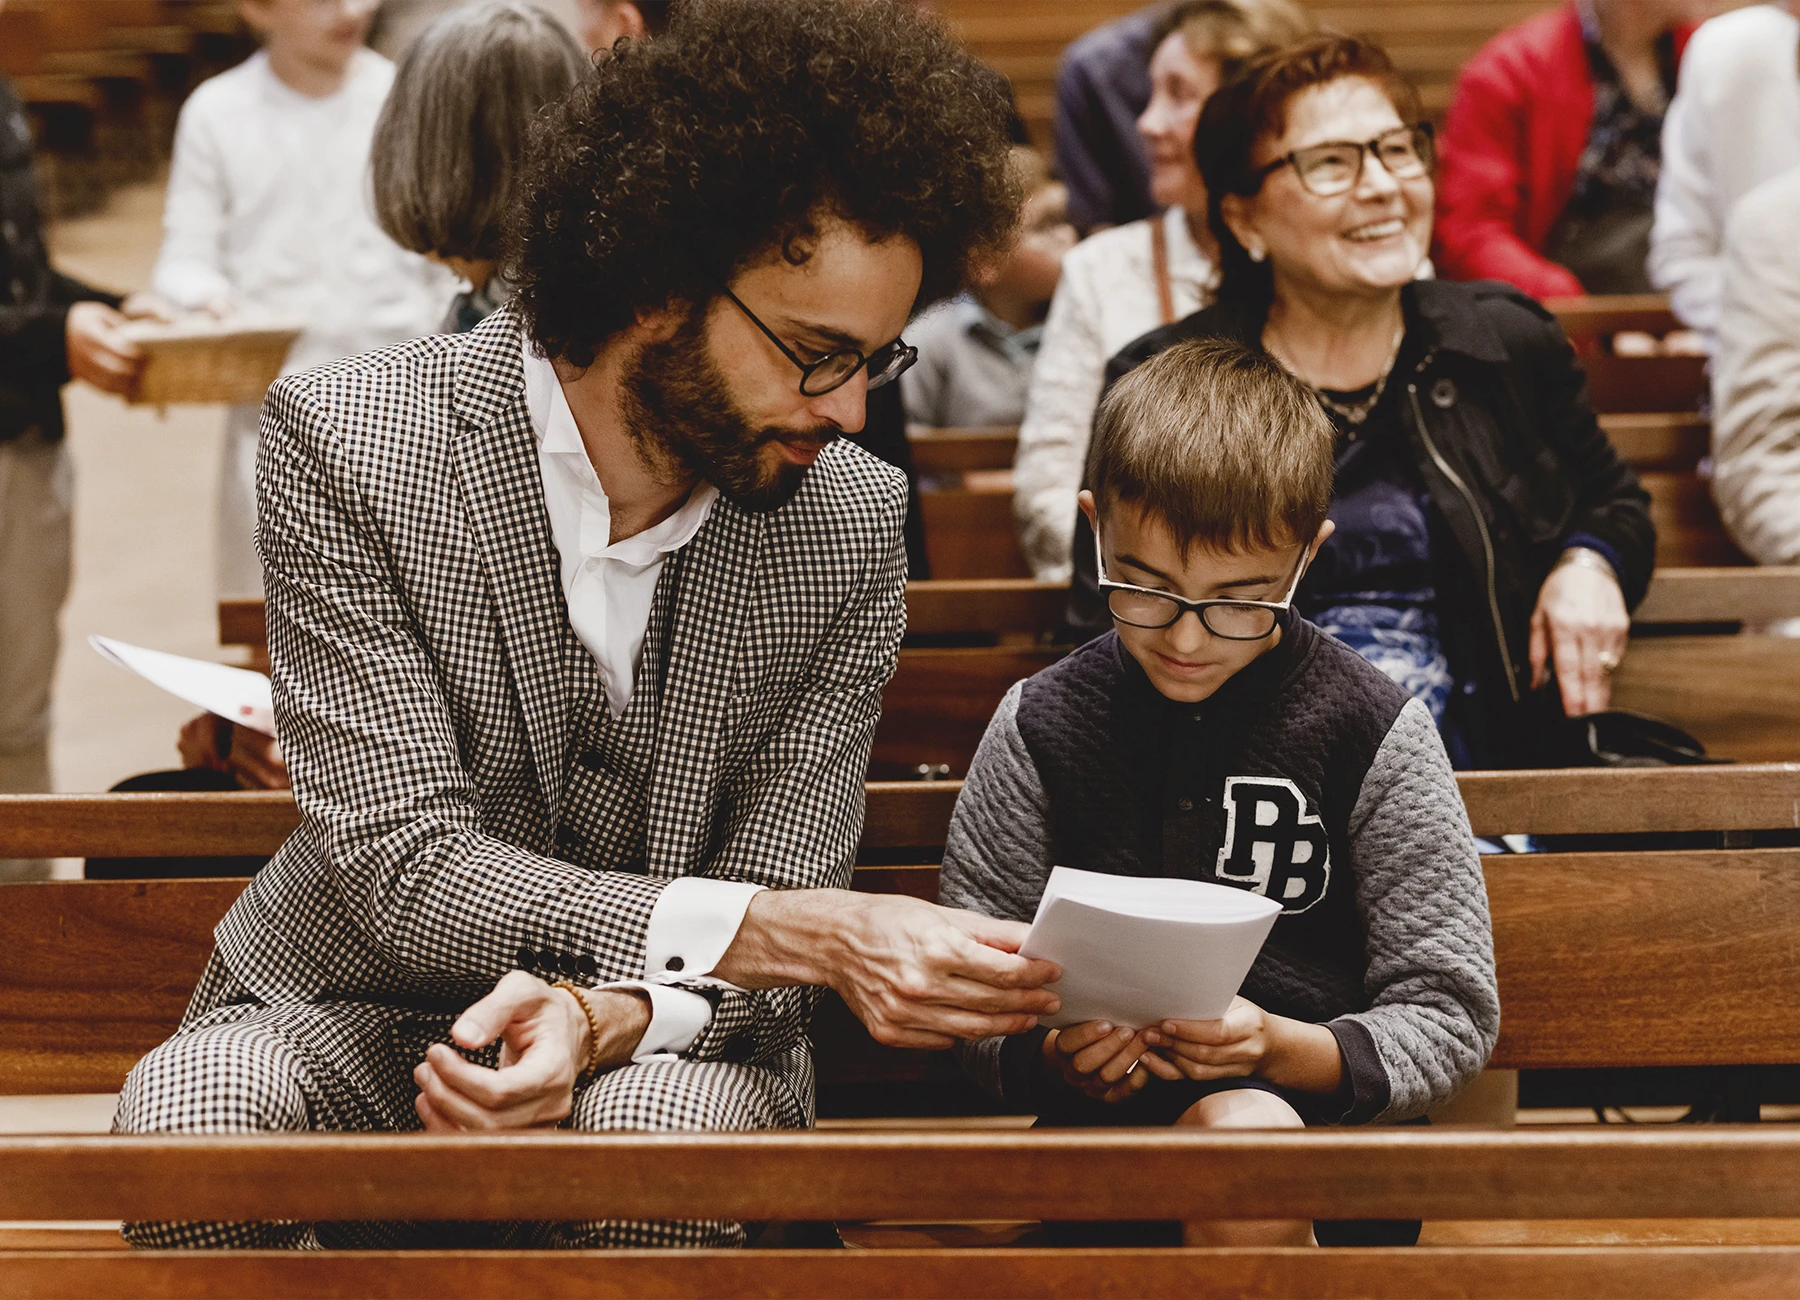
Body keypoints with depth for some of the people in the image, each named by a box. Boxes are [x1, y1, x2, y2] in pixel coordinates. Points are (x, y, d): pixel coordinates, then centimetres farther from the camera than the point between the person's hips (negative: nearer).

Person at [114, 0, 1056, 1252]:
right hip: (354, 1007, -1)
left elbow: (772, 905, -6)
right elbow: (405, 868, -21)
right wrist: (805, 931, -31)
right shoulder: (347, 443, -15)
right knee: (188, 1127, -33)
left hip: (669, 1049, 1)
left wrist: (599, 1012, -31)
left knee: (663, 1161, -34)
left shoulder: (850, 524, -7)